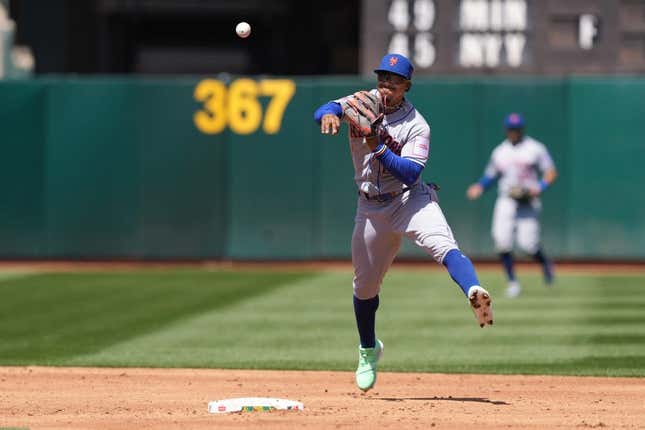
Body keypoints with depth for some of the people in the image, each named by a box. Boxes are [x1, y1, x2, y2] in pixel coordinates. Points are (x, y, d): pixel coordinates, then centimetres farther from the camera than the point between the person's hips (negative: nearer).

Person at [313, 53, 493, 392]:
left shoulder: (416, 126, -12)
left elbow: (411, 174, -22)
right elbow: (326, 111, -17)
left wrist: (379, 148, -33)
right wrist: (329, 114, -40)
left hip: (411, 199, -4)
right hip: (371, 208, 4)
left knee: (443, 244, -32)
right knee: (365, 283, 13)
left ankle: (475, 295, -56)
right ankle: (368, 351, 36)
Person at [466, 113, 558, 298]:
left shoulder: (535, 148, 0)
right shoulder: (499, 151, 11)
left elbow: (551, 172, 0)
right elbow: (490, 175, 17)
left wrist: (539, 188, -17)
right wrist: (480, 186, -4)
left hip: (528, 202, -3)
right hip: (506, 201, 3)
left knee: (527, 244, -12)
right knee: (501, 240, -15)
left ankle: (545, 264, 22)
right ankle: (512, 281, -2)